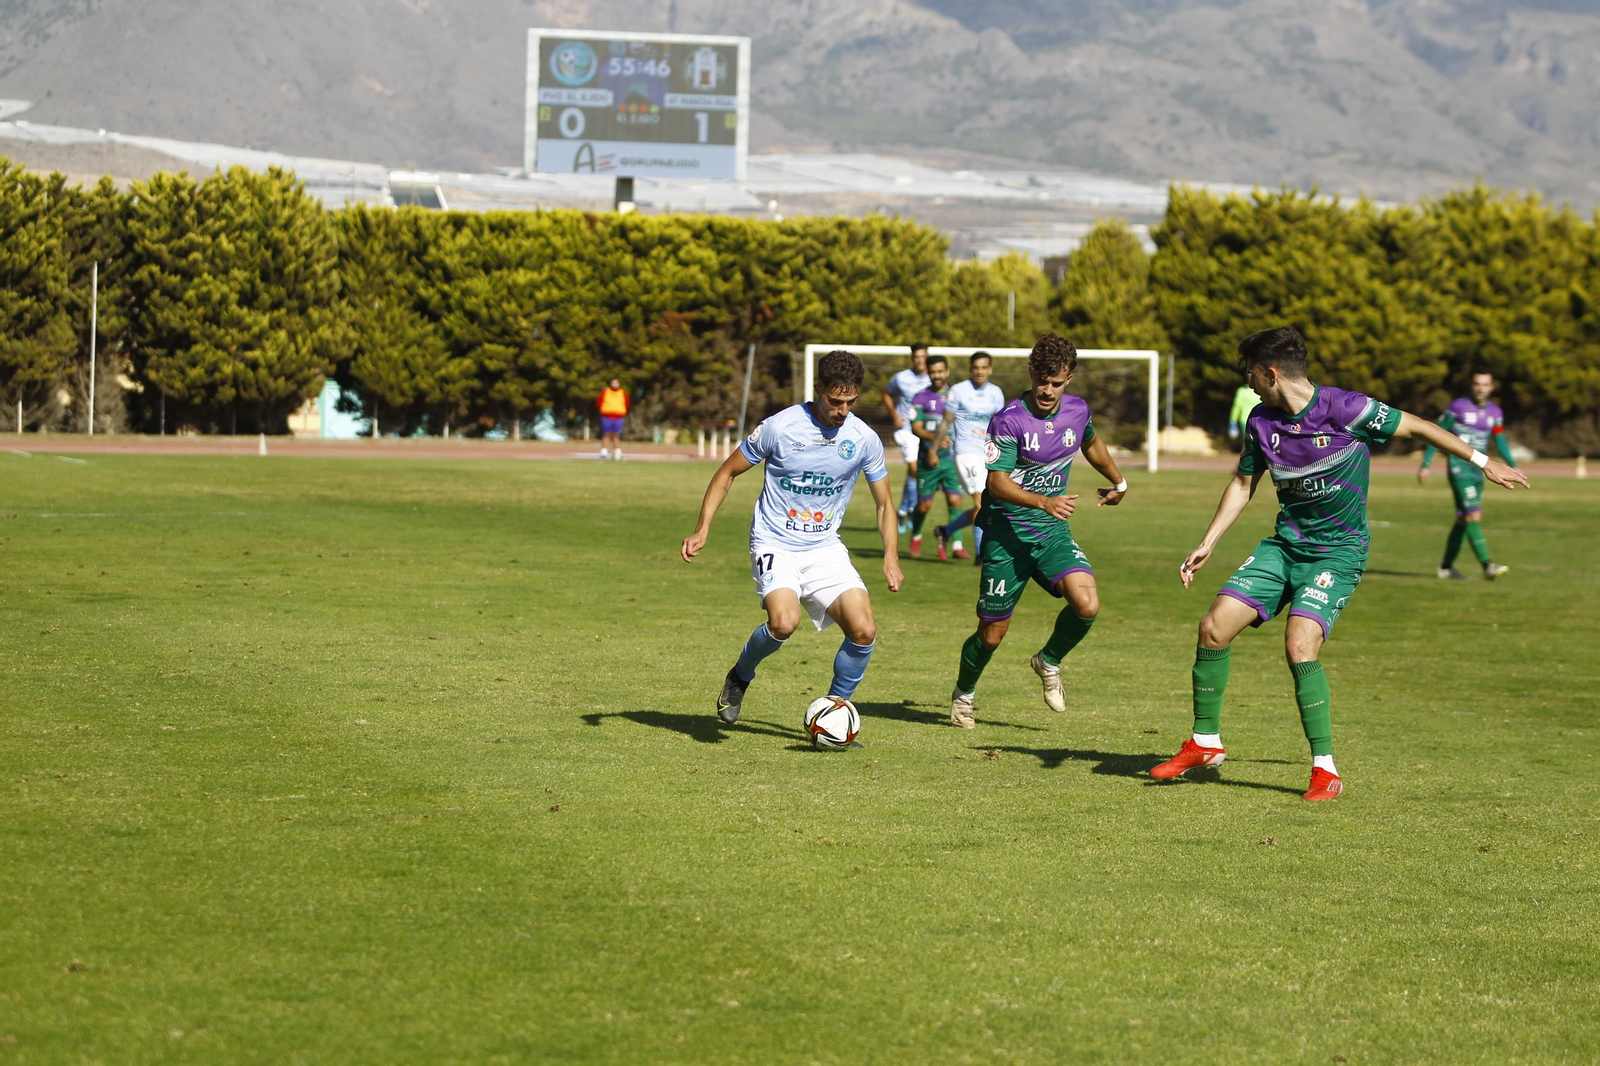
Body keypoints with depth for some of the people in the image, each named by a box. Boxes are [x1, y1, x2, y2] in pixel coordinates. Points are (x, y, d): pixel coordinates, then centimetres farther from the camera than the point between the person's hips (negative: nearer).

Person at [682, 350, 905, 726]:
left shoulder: (864, 440, -2)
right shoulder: (780, 427, -12)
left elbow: (884, 504, 10)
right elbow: (728, 472, 1)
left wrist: (891, 557, -4)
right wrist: (702, 530, -6)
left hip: (826, 549, 4)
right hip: (776, 545, -4)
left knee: (864, 631, -14)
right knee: (785, 621, -30)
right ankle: (740, 677, 2)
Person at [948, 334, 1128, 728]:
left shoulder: (1077, 411, 1)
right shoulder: (1009, 420, -16)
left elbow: (1091, 443, 25)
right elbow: (997, 483, -22)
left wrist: (1118, 482, 39)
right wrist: (1044, 502, -36)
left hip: (1053, 532, 4)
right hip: (1006, 534, -4)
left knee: (1087, 604, -21)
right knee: (992, 633, 2)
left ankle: (1049, 661, 10)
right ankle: (963, 694, 33)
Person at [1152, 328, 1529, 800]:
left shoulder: (1344, 409, -17)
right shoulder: (1261, 421, 1)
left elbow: (1416, 427, -5)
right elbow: (1243, 484, 17)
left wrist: (1483, 462, 2)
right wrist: (1206, 545, 12)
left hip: (1338, 550, -6)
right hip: (1285, 544, 6)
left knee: (1299, 644, -25)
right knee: (1214, 625, -6)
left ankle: (1325, 769, -13)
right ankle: (1205, 743, 11)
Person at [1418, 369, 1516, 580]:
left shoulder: (1495, 412, 10)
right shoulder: (1458, 407, -5)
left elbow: (1500, 441, 16)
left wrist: (1512, 465, 1)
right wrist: (1425, 465, -2)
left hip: (1477, 470, 6)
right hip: (1459, 468, -6)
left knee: (1463, 520, 10)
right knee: (1473, 516, -17)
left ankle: (1446, 566, 21)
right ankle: (1487, 566, -23)